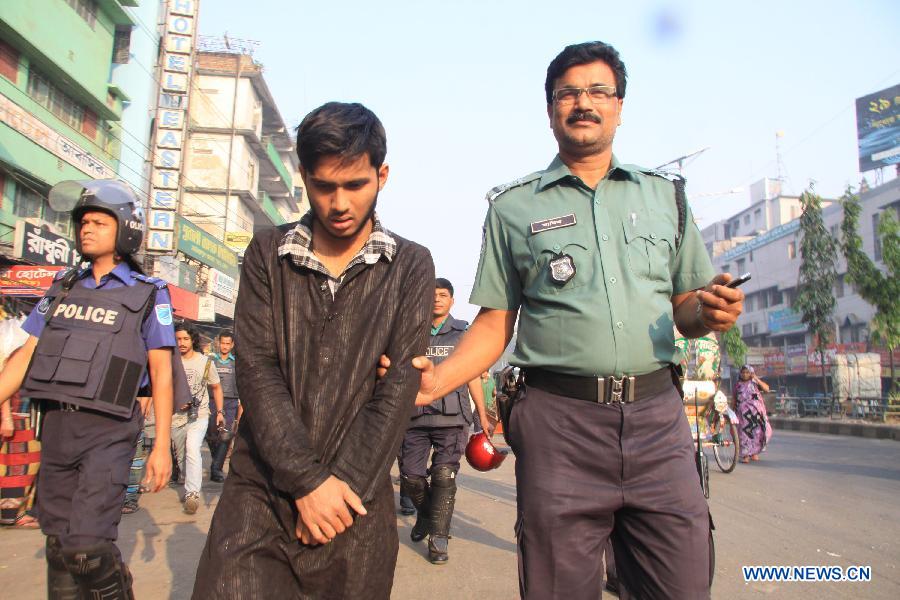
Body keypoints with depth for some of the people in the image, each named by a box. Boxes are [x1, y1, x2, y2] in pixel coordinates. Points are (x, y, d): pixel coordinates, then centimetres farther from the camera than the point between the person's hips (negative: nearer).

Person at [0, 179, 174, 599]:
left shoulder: (148, 294, -1)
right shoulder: (63, 288, 13)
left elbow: (161, 372, -3)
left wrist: (161, 446, -7)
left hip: (108, 430, -5)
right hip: (55, 424, 5)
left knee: (86, 545, -11)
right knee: (58, 545, 11)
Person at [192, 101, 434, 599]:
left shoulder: (411, 267, 1)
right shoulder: (267, 254, 3)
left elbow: (399, 385, -6)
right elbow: (256, 370, -5)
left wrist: (342, 484, -12)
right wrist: (308, 480, -12)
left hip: (357, 495, 0)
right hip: (260, 489, 1)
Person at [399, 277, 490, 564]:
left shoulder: (463, 333, 11)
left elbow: (473, 377, 12)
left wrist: (483, 416, 8)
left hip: (451, 418, -1)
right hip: (415, 416, 2)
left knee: (444, 476, -6)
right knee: (411, 475, 1)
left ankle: (439, 538, 7)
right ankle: (425, 514, 31)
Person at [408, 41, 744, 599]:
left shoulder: (665, 195, 13)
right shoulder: (514, 207, 9)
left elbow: (686, 310, 17)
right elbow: (495, 323, 7)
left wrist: (711, 311, -6)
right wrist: (435, 382, -8)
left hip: (657, 416, 2)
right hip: (560, 423, -1)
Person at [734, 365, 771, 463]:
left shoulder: (755, 383, 6)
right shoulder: (737, 385, 10)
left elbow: (767, 388, -11)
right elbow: (735, 400, 14)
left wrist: (756, 378, -14)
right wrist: (734, 412, 12)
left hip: (756, 410, 0)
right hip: (743, 412, 0)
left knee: (757, 431, 1)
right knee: (744, 432, -5)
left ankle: (754, 453, 18)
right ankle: (746, 455, -2)